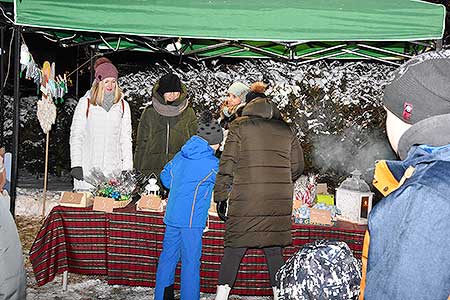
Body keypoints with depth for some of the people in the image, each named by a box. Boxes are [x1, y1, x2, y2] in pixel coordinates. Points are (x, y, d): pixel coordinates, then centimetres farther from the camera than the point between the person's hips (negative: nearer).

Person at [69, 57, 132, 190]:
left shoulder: (123, 105, 11)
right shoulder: (85, 103, 5)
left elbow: (126, 139, 12)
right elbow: (76, 135, 5)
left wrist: (127, 168, 6)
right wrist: (76, 164, -3)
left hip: (113, 169, 1)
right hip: (87, 168, -1)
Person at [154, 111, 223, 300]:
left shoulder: (180, 156, 10)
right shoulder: (211, 164, -11)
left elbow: (165, 176, 23)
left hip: (171, 215, 7)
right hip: (191, 220, -7)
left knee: (168, 256, 16)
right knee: (191, 262, 3)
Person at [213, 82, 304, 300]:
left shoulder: (239, 126, 1)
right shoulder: (285, 129, 11)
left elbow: (227, 165, -4)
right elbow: (297, 166, 13)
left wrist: (221, 196, 2)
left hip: (246, 200, -3)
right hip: (279, 201, 3)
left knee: (234, 248, 8)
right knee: (274, 250, 14)